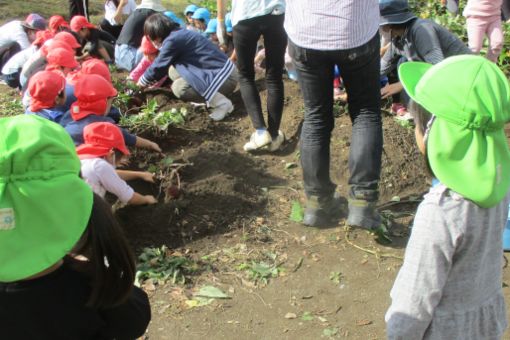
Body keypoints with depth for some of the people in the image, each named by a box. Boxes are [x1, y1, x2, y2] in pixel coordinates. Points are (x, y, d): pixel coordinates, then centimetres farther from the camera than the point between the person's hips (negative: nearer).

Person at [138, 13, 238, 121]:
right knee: (173, 71, 10)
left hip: (225, 76, -9)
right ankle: (211, 96, 12)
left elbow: (158, 66, -6)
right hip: (217, 71, 9)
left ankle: (222, 103, -10)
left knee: (179, 88, -21)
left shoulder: (172, 40, -17)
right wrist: (152, 80, 30)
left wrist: (143, 81, 11)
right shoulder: (178, 34, 12)